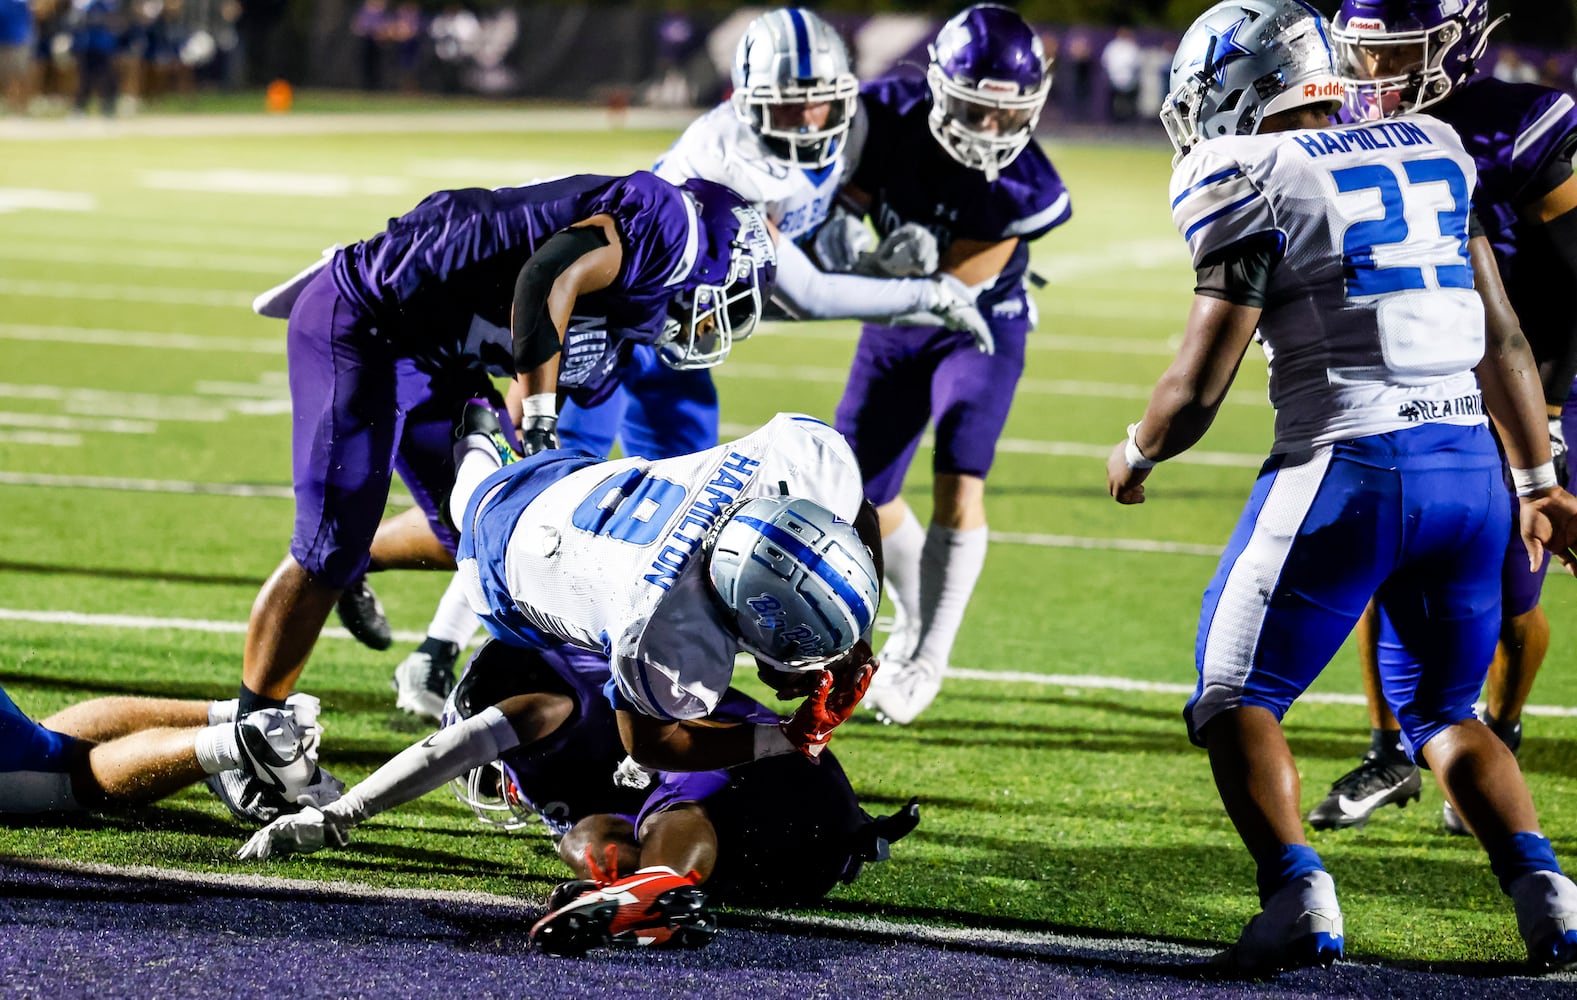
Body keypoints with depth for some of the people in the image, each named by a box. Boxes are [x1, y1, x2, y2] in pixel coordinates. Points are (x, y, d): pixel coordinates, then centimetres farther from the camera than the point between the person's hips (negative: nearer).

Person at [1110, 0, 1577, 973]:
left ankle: (1297, 892, -12)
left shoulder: (1258, 182, -4)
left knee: (1238, 696, 8)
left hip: (1346, 464, -6)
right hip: (1471, 465, 6)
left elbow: (1198, 389, -5)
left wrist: (1136, 454, 16)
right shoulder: (1431, 157, 15)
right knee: (1443, 709, 21)